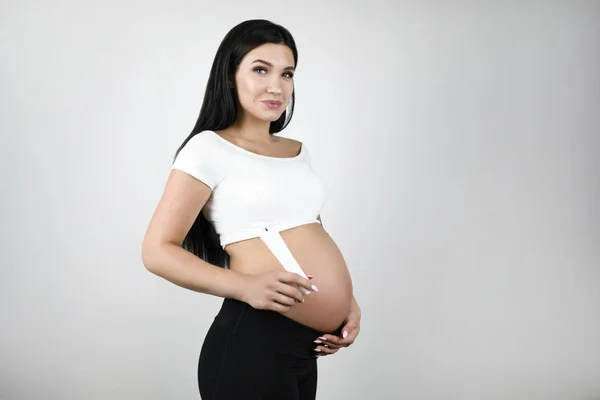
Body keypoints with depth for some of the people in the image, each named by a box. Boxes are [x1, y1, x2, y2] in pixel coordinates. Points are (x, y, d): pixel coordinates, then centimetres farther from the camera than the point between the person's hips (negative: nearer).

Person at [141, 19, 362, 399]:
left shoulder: (298, 152, 14)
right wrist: (245, 287, -23)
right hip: (253, 344, -7)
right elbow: (158, 251, -11)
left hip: (304, 346, 7)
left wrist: (346, 300, 6)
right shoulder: (210, 148, -6)